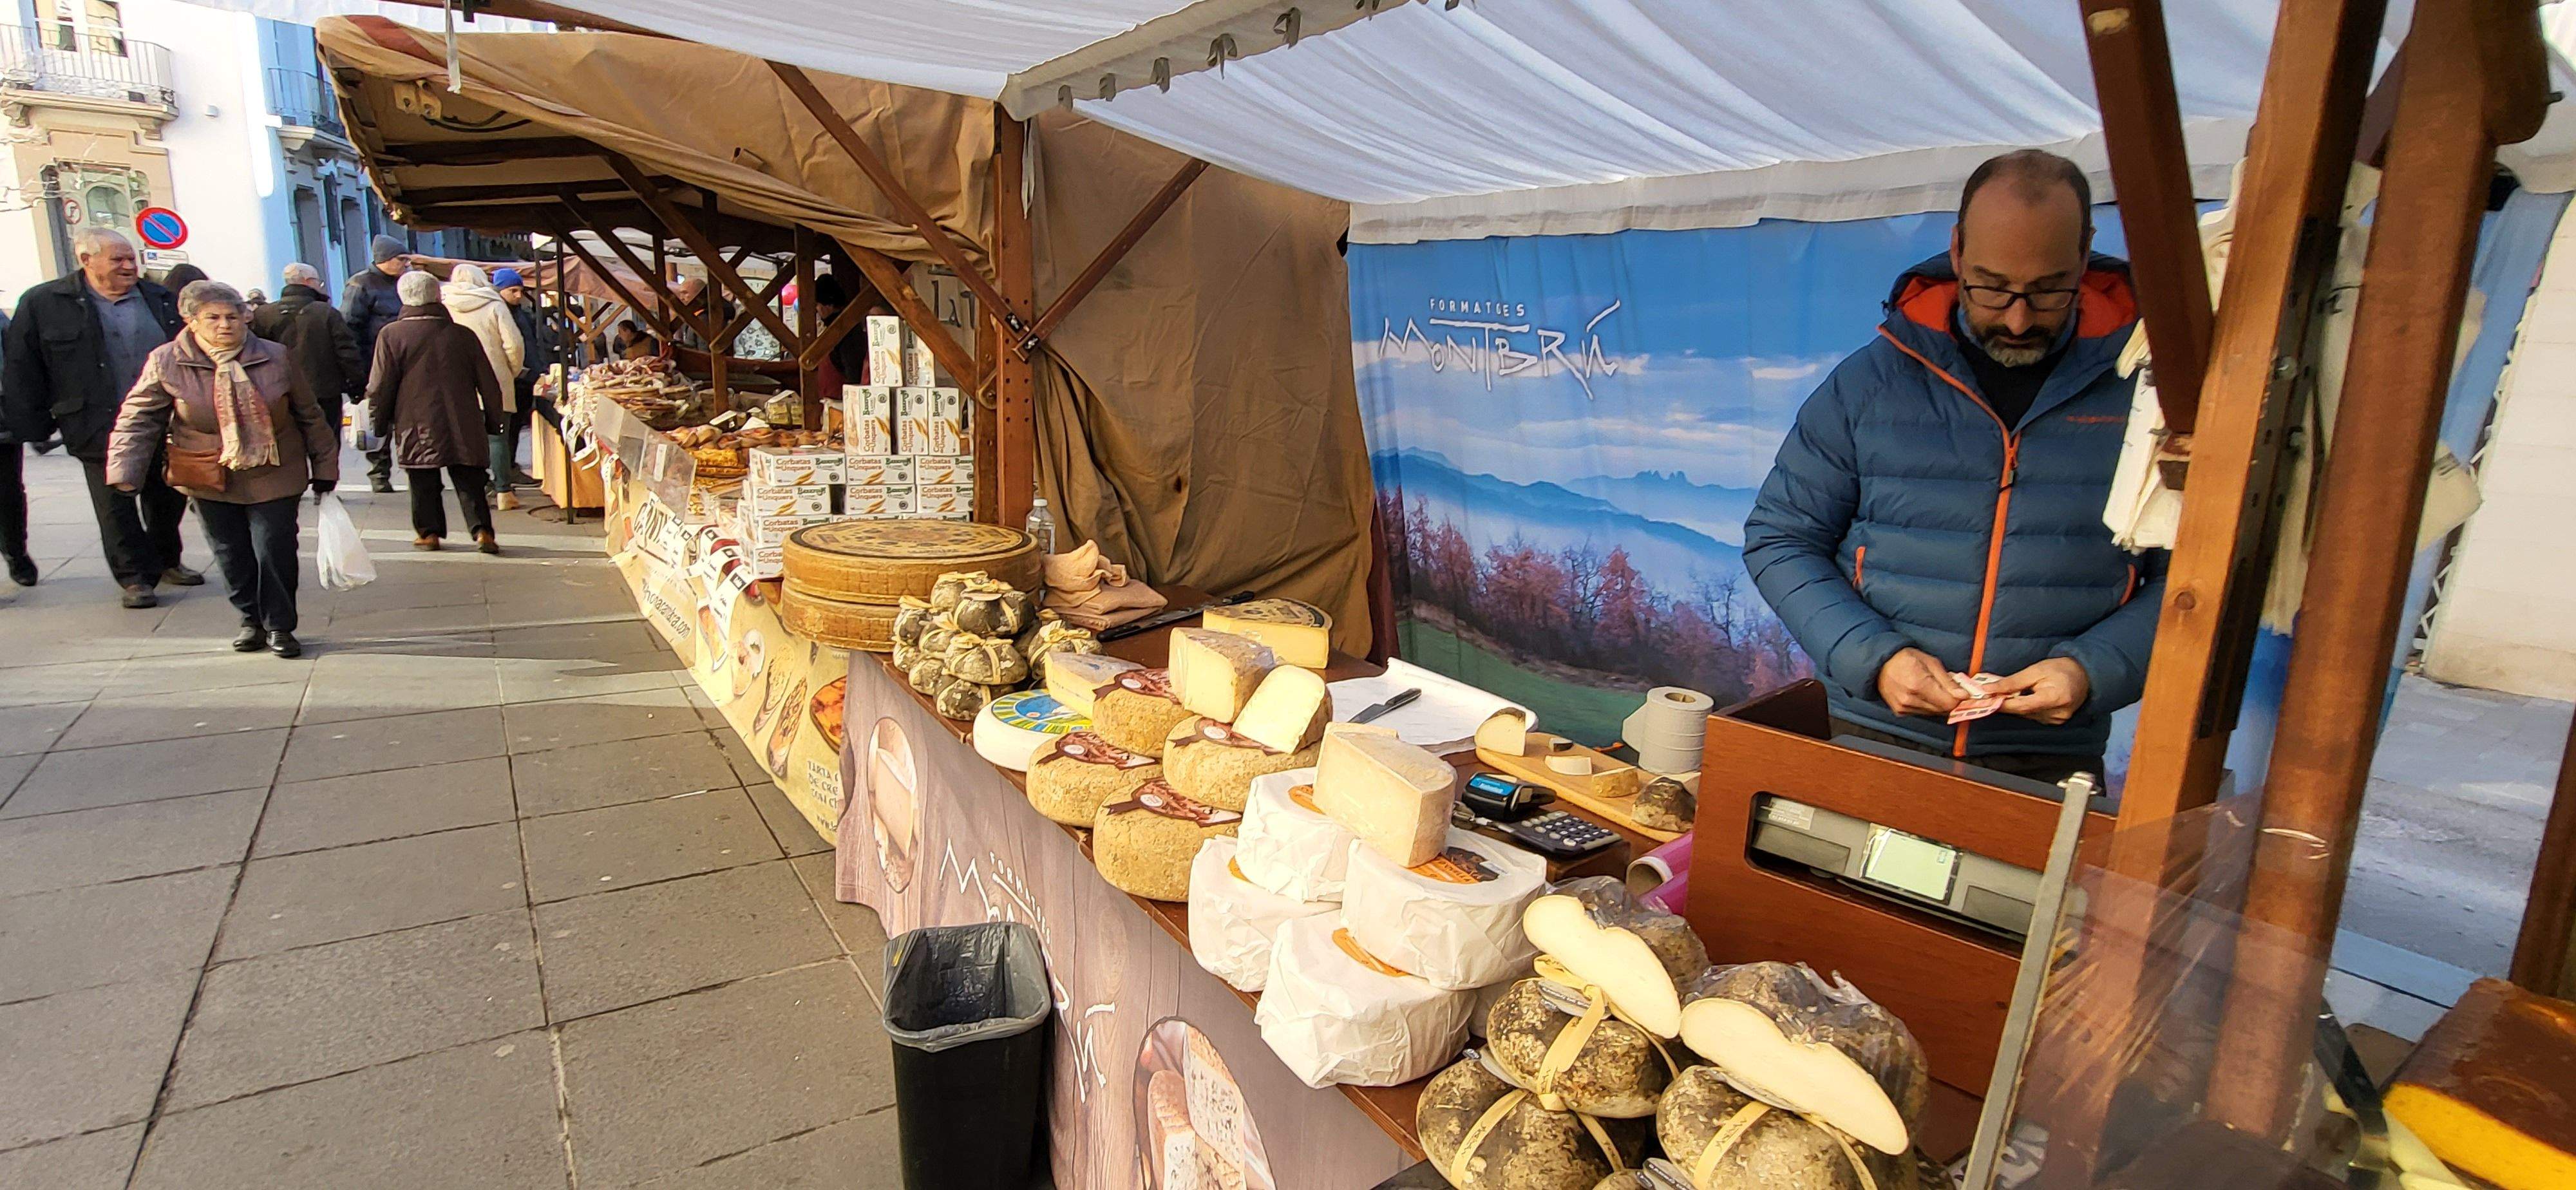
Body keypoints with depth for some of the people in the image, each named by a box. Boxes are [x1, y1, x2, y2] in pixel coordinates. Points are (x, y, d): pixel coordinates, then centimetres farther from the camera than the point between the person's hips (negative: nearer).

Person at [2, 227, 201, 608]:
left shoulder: (160, 300, 6)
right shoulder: (43, 304, -1)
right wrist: (34, 429, -2)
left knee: (168, 499, 13)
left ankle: (167, 562, 30)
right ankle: (134, 577, 13)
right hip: (101, 431, -3)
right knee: (116, 507, 4)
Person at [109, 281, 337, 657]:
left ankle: (280, 626, 11)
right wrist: (124, 472, -8)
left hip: (273, 477, -1)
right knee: (232, 555, 9)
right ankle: (252, 620, 25)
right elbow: (138, 418, 1)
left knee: (275, 552, -3)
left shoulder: (275, 358, -2)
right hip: (209, 481, 1)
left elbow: (309, 416, 5)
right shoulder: (166, 362, -4)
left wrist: (324, 468, 7)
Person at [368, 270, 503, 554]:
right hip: (463, 427, 1)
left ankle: (428, 532, 15)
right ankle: (482, 530, -7)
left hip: (417, 428, -1)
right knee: (469, 480, 3)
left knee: (424, 483, 9)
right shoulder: (464, 335, 3)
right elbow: (489, 385, 7)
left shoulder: (392, 335, -3)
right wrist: (493, 421, 17)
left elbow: (380, 387, -1)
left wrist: (379, 424, 10)